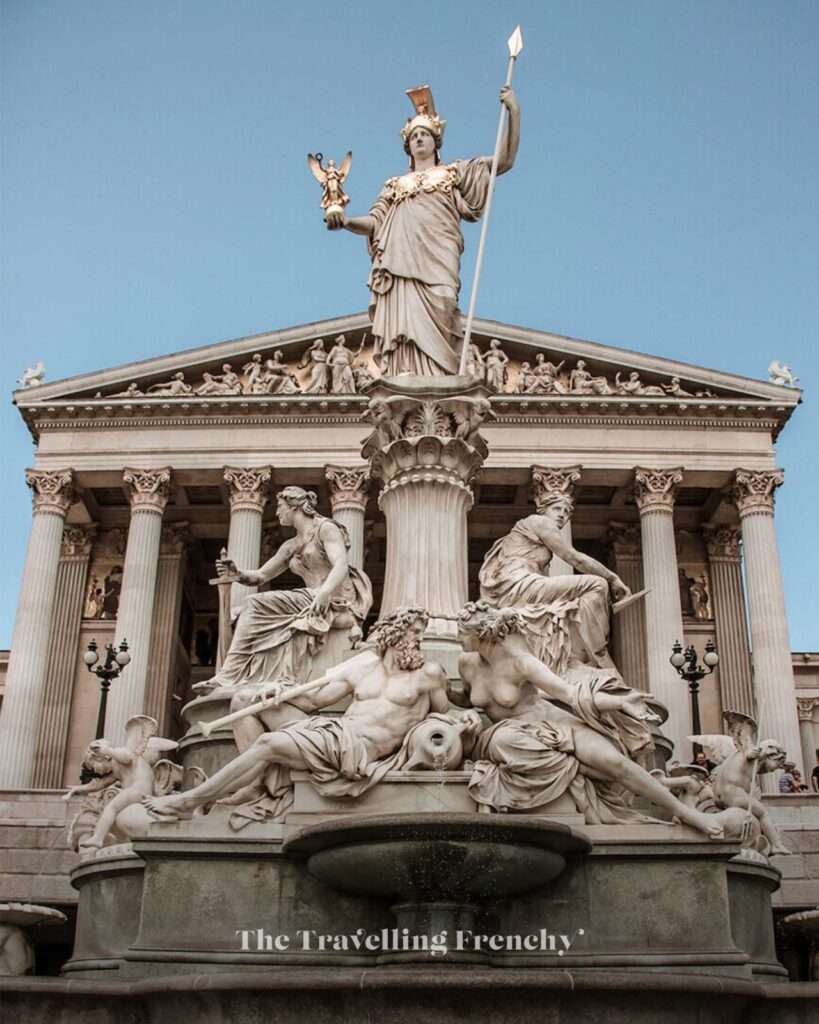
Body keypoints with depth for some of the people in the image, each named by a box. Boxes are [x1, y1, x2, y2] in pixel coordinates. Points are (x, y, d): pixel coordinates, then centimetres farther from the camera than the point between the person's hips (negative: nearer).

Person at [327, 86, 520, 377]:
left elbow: (504, 161, 17)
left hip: (434, 264, -2)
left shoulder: (453, 172, 25)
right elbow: (374, 223, 19)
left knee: (429, 334, -17)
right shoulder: (394, 185, 31)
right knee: (400, 334, -14)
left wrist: (514, 112, 7)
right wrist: (345, 220, -1)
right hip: (397, 266, 2)